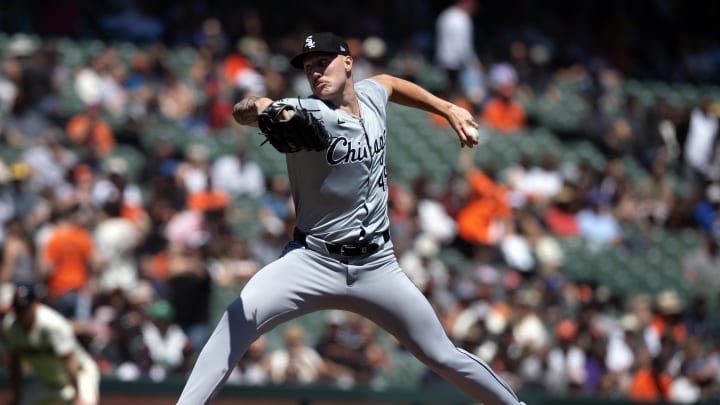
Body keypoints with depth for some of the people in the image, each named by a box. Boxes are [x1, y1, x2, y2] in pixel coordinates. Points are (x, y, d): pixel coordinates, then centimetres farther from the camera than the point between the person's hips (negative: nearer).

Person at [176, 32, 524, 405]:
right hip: (313, 261, -4)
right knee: (238, 318, -28)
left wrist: (449, 110, 25)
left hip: (377, 267, 4)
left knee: (443, 357, 8)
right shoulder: (308, 113, -14)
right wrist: (257, 110, -57)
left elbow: (389, 82, 29)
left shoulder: (371, 95, 2)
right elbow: (242, 111, -34)